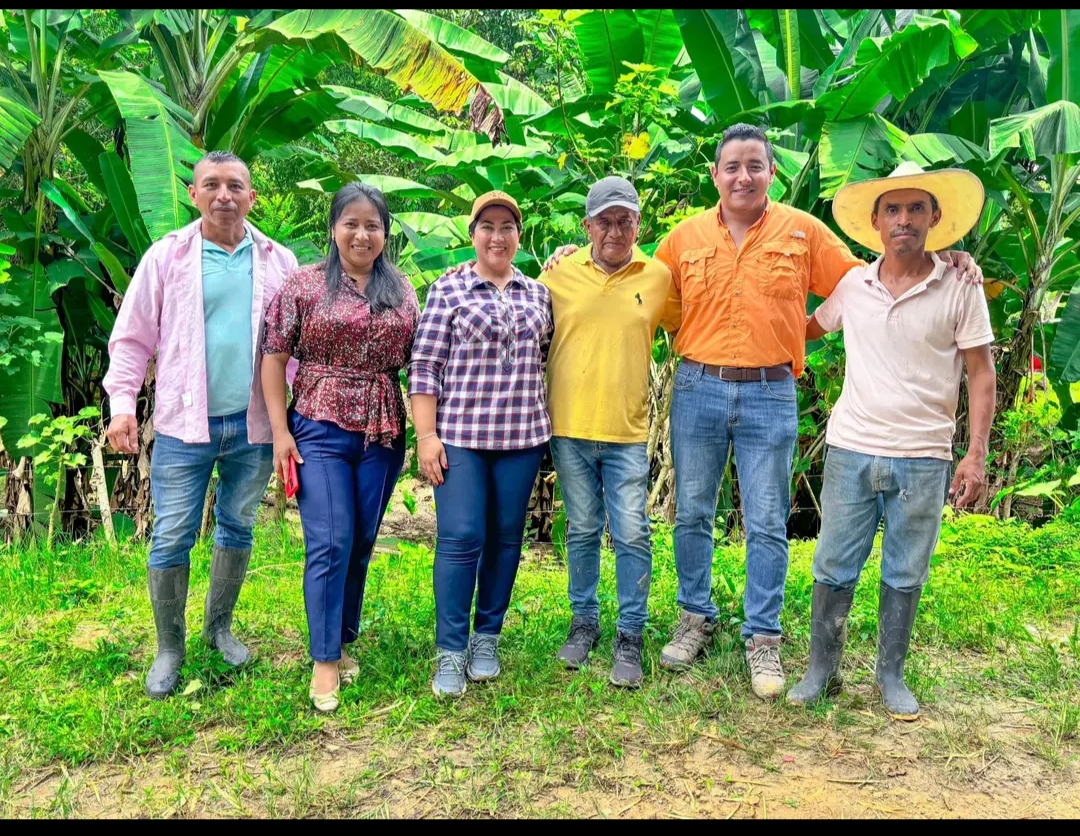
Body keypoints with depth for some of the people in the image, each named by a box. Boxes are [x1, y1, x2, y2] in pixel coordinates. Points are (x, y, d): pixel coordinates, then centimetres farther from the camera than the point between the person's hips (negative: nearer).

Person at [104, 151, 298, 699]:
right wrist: (122, 401, -8)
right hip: (186, 425, -1)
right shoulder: (167, 256, 1)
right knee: (172, 536, 3)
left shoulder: (279, 262, 4)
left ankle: (220, 627, 32)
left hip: (254, 425, 2)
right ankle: (169, 647, 19)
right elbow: (132, 337, 2)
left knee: (238, 529, 14)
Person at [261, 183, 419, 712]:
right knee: (330, 544, -6)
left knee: (362, 543, 10)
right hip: (320, 430, -3)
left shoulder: (402, 291, 10)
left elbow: (417, 362, 12)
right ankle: (325, 660, 6)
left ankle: (343, 641, 27)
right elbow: (274, 356, -1)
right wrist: (280, 431, -6)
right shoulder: (304, 283, 0)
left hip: (383, 434, 3)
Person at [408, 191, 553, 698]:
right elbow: (424, 368, -2)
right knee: (460, 539, -5)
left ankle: (487, 639, 23)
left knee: (506, 537, 8)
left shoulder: (538, 294, 12)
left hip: (522, 436, 4)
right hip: (460, 433, -3)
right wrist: (426, 435, -9)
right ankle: (450, 651, 6)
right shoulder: (447, 290, 1)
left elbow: (548, 354, 21)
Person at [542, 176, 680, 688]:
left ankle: (631, 636, 14)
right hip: (570, 428, 1)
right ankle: (584, 621, 29)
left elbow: (682, 328, 18)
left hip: (629, 431, -1)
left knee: (632, 536, 0)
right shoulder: (559, 273, 2)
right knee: (582, 531, 13)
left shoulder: (659, 276, 2)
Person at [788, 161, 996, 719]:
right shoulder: (853, 285, 4)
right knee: (833, 569, 8)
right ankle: (821, 670, 23)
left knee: (905, 577, 10)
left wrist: (976, 454, -8)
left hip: (922, 459, -1)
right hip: (851, 450, 2)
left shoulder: (960, 290, -3)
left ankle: (891, 675, 27)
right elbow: (805, 330, 22)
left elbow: (981, 376, -1)